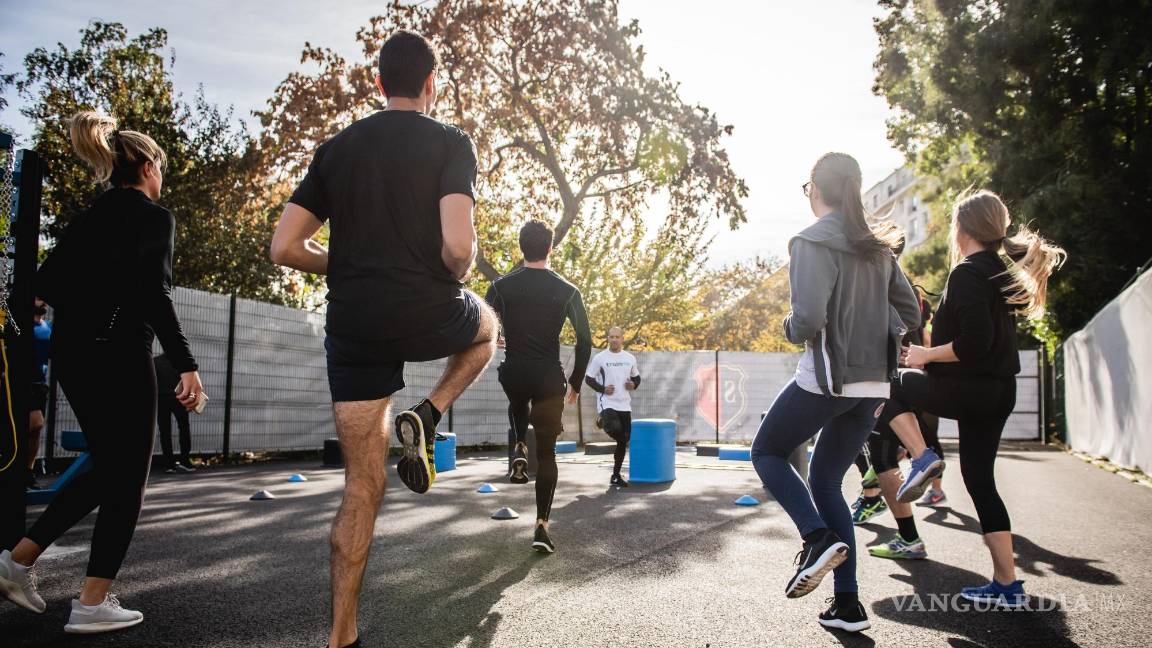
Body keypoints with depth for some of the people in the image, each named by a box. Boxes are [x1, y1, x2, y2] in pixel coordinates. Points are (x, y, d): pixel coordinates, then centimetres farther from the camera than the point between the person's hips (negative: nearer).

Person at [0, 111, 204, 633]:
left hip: (71, 354, 8)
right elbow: (154, 295, -18)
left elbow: (47, 282, 12)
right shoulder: (154, 216, -8)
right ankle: (92, 604, 5)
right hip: (118, 355, -8)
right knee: (127, 479, 2)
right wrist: (186, 366, -18)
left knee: (105, 469, 21)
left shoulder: (91, 216, 15)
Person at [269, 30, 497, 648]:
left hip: (352, 327, 4)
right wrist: (454, 277, 5)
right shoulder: (449, 143, -2)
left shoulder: (335, 149, 11)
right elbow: (458, 245, -17)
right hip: (427, 316, -3)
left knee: (361, 488, 11)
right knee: (486, 326, 33)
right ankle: (425, 417, 10)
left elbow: (284, 247, 6)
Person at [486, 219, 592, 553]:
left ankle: (520, 449, 14)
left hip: (513, 374, 1)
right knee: (546, 453, 9)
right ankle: (541, 525, 2)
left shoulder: (502, 286, -1)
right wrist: (575, 382, 10)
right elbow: (585, 341, -2)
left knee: (518, 404, 39)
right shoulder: (567, 291, -2)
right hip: (549, 378, -1)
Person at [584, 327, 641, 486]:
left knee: (624, 440, 6)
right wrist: (602, 389, -15)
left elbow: (636, 377, 20)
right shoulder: (600, 358, -4)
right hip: (607, 403, -5)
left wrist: (634, 385, -2)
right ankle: (602, 421, 4)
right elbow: (588, 379, 1)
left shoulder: (630, 358, 8)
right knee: (615, 429, -31)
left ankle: (616, 476, 19)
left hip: (625, 405, 5)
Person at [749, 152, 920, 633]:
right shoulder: (877, 247, 11)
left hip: (826, 379, -7)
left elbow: (809, 319, -21)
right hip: (872, 385, 7)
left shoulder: (812, 242, -11)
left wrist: (790, 330, -1)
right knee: (825, 480, 16)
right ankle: (848, 604, 14)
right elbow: (910, 314, 15)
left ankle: (819, 537, -8)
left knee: (766, 453, 15)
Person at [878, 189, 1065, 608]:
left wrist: (927, 355, -10)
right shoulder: (1002, 271, 13)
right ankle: (1007, 586, 15)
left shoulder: (966, 272, -14)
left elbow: (974, 341, -23)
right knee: (980, 480, 13)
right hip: (999, 391, 9)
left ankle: (920, 459, -1)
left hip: (968, 388, -9)